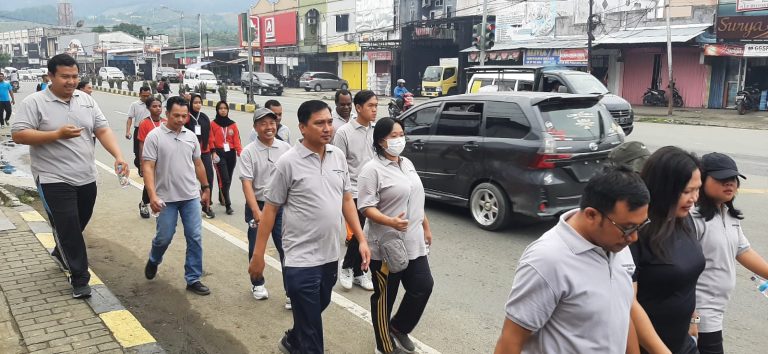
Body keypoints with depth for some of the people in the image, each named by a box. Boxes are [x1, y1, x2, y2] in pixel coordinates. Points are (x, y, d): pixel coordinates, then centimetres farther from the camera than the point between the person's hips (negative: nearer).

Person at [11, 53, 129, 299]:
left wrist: (118, 156, -12)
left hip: (86, 178, 6)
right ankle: (80, 278, 7)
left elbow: (103, 131, 3)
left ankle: (61, 253, 48)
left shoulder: (86, 100, 6)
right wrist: (57, 134, -23)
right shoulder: (34, 102, -8)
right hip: (54, 180, -5)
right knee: (68, 228, -4)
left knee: (79, 224, 20)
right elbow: (18, 134, -13)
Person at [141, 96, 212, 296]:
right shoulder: (155, 136, -8)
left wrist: (205, 187, 18)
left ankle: (193, 279, 12)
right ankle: (153, 261, 40)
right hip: (167, 198, -4)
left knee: (195, 238, 2)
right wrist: (152, 195, -22)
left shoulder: (191, 136, 6)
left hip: (191, 196, 4)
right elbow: (147, 167, -13)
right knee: (164, 237, 7)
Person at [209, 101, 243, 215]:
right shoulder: (213, 124, 0)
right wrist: (213, 153, -14)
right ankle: (228, 205, -11)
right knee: (224, 179, -12)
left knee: (228, 179, 12)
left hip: (231, 153, 4)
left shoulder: (233, 124, 8)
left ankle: (221, 198, 34)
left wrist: (240, 153, -9)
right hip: (219, 153, -4)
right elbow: (211, 140, -2)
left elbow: (237, 140, 3)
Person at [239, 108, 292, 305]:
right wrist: (256, 211, -23)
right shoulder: (249, 152, -8)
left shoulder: (286, 148, 0)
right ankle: (257, 284, 34)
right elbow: (247, 183, -14)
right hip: (257, 206, -1)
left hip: (281, 206, 1)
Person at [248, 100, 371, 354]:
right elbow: (270, 209, -8)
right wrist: (258, 254, -8)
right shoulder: (288, 162, -12)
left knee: (316, 310, 25)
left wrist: (361, 239, 5)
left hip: (330, 255, 6)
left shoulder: (338, 156, 4)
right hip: (301, 259, -6)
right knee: (310, 326, 0)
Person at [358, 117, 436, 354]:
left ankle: (398, 328, 29)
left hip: (413, 243, 8)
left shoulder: (407, 164, 11)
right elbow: (366, 207, -19)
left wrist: (426, 227, 21)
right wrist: (391, 221, -33)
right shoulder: (372, 170, -14)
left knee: (423, 287, 8)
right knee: (385, 297, 5)